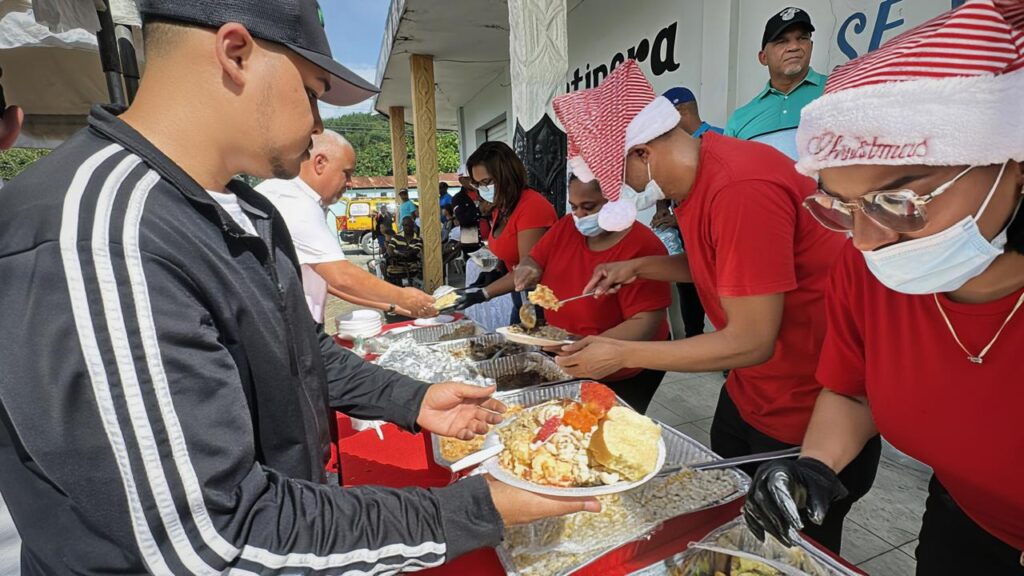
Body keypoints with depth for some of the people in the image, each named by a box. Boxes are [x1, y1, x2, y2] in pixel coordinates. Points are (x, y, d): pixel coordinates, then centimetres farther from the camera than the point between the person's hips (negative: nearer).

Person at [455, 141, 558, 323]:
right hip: (520, 296, 8)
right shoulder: (500, 207, 6)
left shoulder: (531, 206, -21)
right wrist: (480, 286, -4)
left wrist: (482, 294, -25)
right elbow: (508, 255, 8)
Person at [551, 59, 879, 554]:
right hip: (746, 397, 9)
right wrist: (638, 267, 2)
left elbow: (752, 341, -27)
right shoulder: (694, 176, 0)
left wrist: (623, 354, -20)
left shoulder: (741, 188, -30)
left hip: (809, 419, -8)